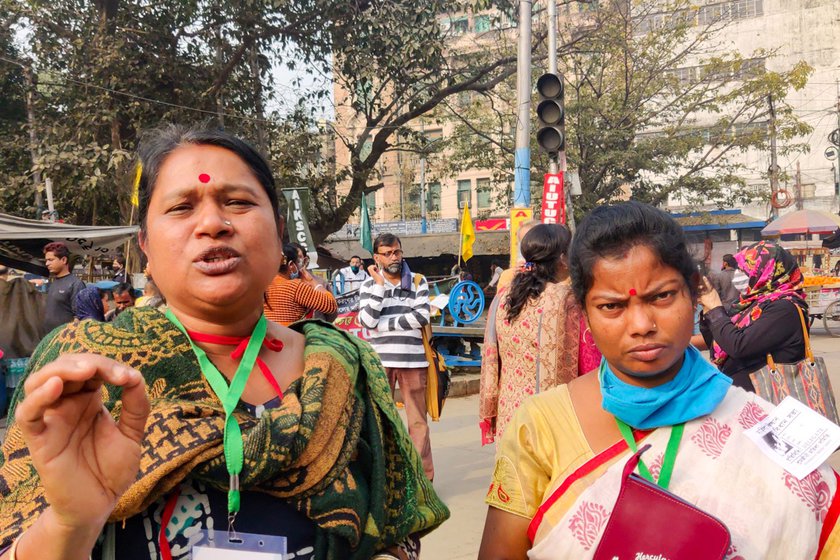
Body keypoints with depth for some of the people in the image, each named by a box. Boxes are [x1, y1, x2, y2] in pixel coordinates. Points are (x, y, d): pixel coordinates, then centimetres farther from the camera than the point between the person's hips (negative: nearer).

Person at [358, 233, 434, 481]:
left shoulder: (418, 281, 7)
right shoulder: (369, 286, 10)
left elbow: (422, 317, -8)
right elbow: (367, 321, -6)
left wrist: (384, 324, -8)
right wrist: (379, 284, -6)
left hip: (413, 358, -1)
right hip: (380, 360, 1)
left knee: (418, 420, 1)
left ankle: (423, 476, 8)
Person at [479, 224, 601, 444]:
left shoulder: (503, 300, 4)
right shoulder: (568, 301, -12)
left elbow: (490, 361, 10)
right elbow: (590, 367, -8)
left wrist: (489, 417, 20)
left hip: (509, 418, 6)